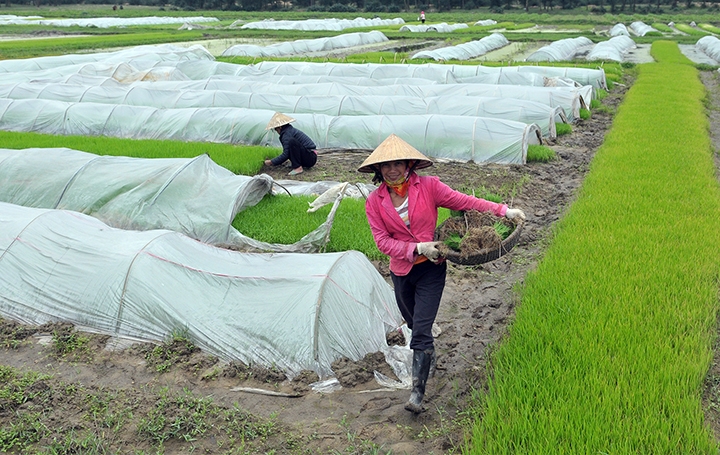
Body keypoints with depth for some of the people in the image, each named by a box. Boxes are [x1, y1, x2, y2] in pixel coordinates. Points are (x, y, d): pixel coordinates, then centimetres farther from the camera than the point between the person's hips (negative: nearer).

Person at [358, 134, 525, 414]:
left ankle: (417, 392, -5)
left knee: (421, 330, -11)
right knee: (415, 325, 21)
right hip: (401, 272, 3)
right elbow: (383, 241, -8)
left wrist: (503, 211, -14)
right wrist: (416, 248, -21)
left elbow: (464, 202, -7)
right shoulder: (375, 201, -4)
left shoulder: (428, 186, -8)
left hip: (430, 269, -3)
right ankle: (430, 358, 52)